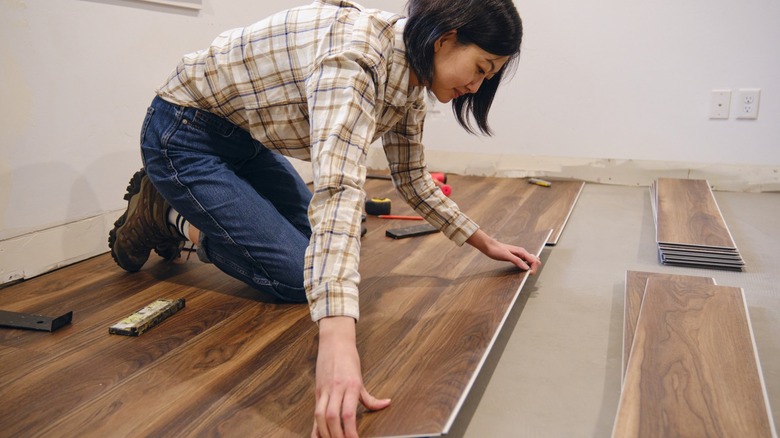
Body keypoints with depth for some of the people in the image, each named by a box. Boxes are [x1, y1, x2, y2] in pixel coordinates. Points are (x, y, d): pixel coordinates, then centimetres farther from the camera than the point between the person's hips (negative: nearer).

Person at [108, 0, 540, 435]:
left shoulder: (408, 74, -5)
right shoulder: (355, 53, -33)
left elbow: (411, 176, 7)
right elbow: (337, 187, -46)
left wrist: (485, 242, 7)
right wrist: (338, 341, -54)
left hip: (247, 138, 9)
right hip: (184, 136, -8)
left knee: (329, 251, 10)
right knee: (300, 277, -13)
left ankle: (184, 208, 22)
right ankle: (170, 217, 7)